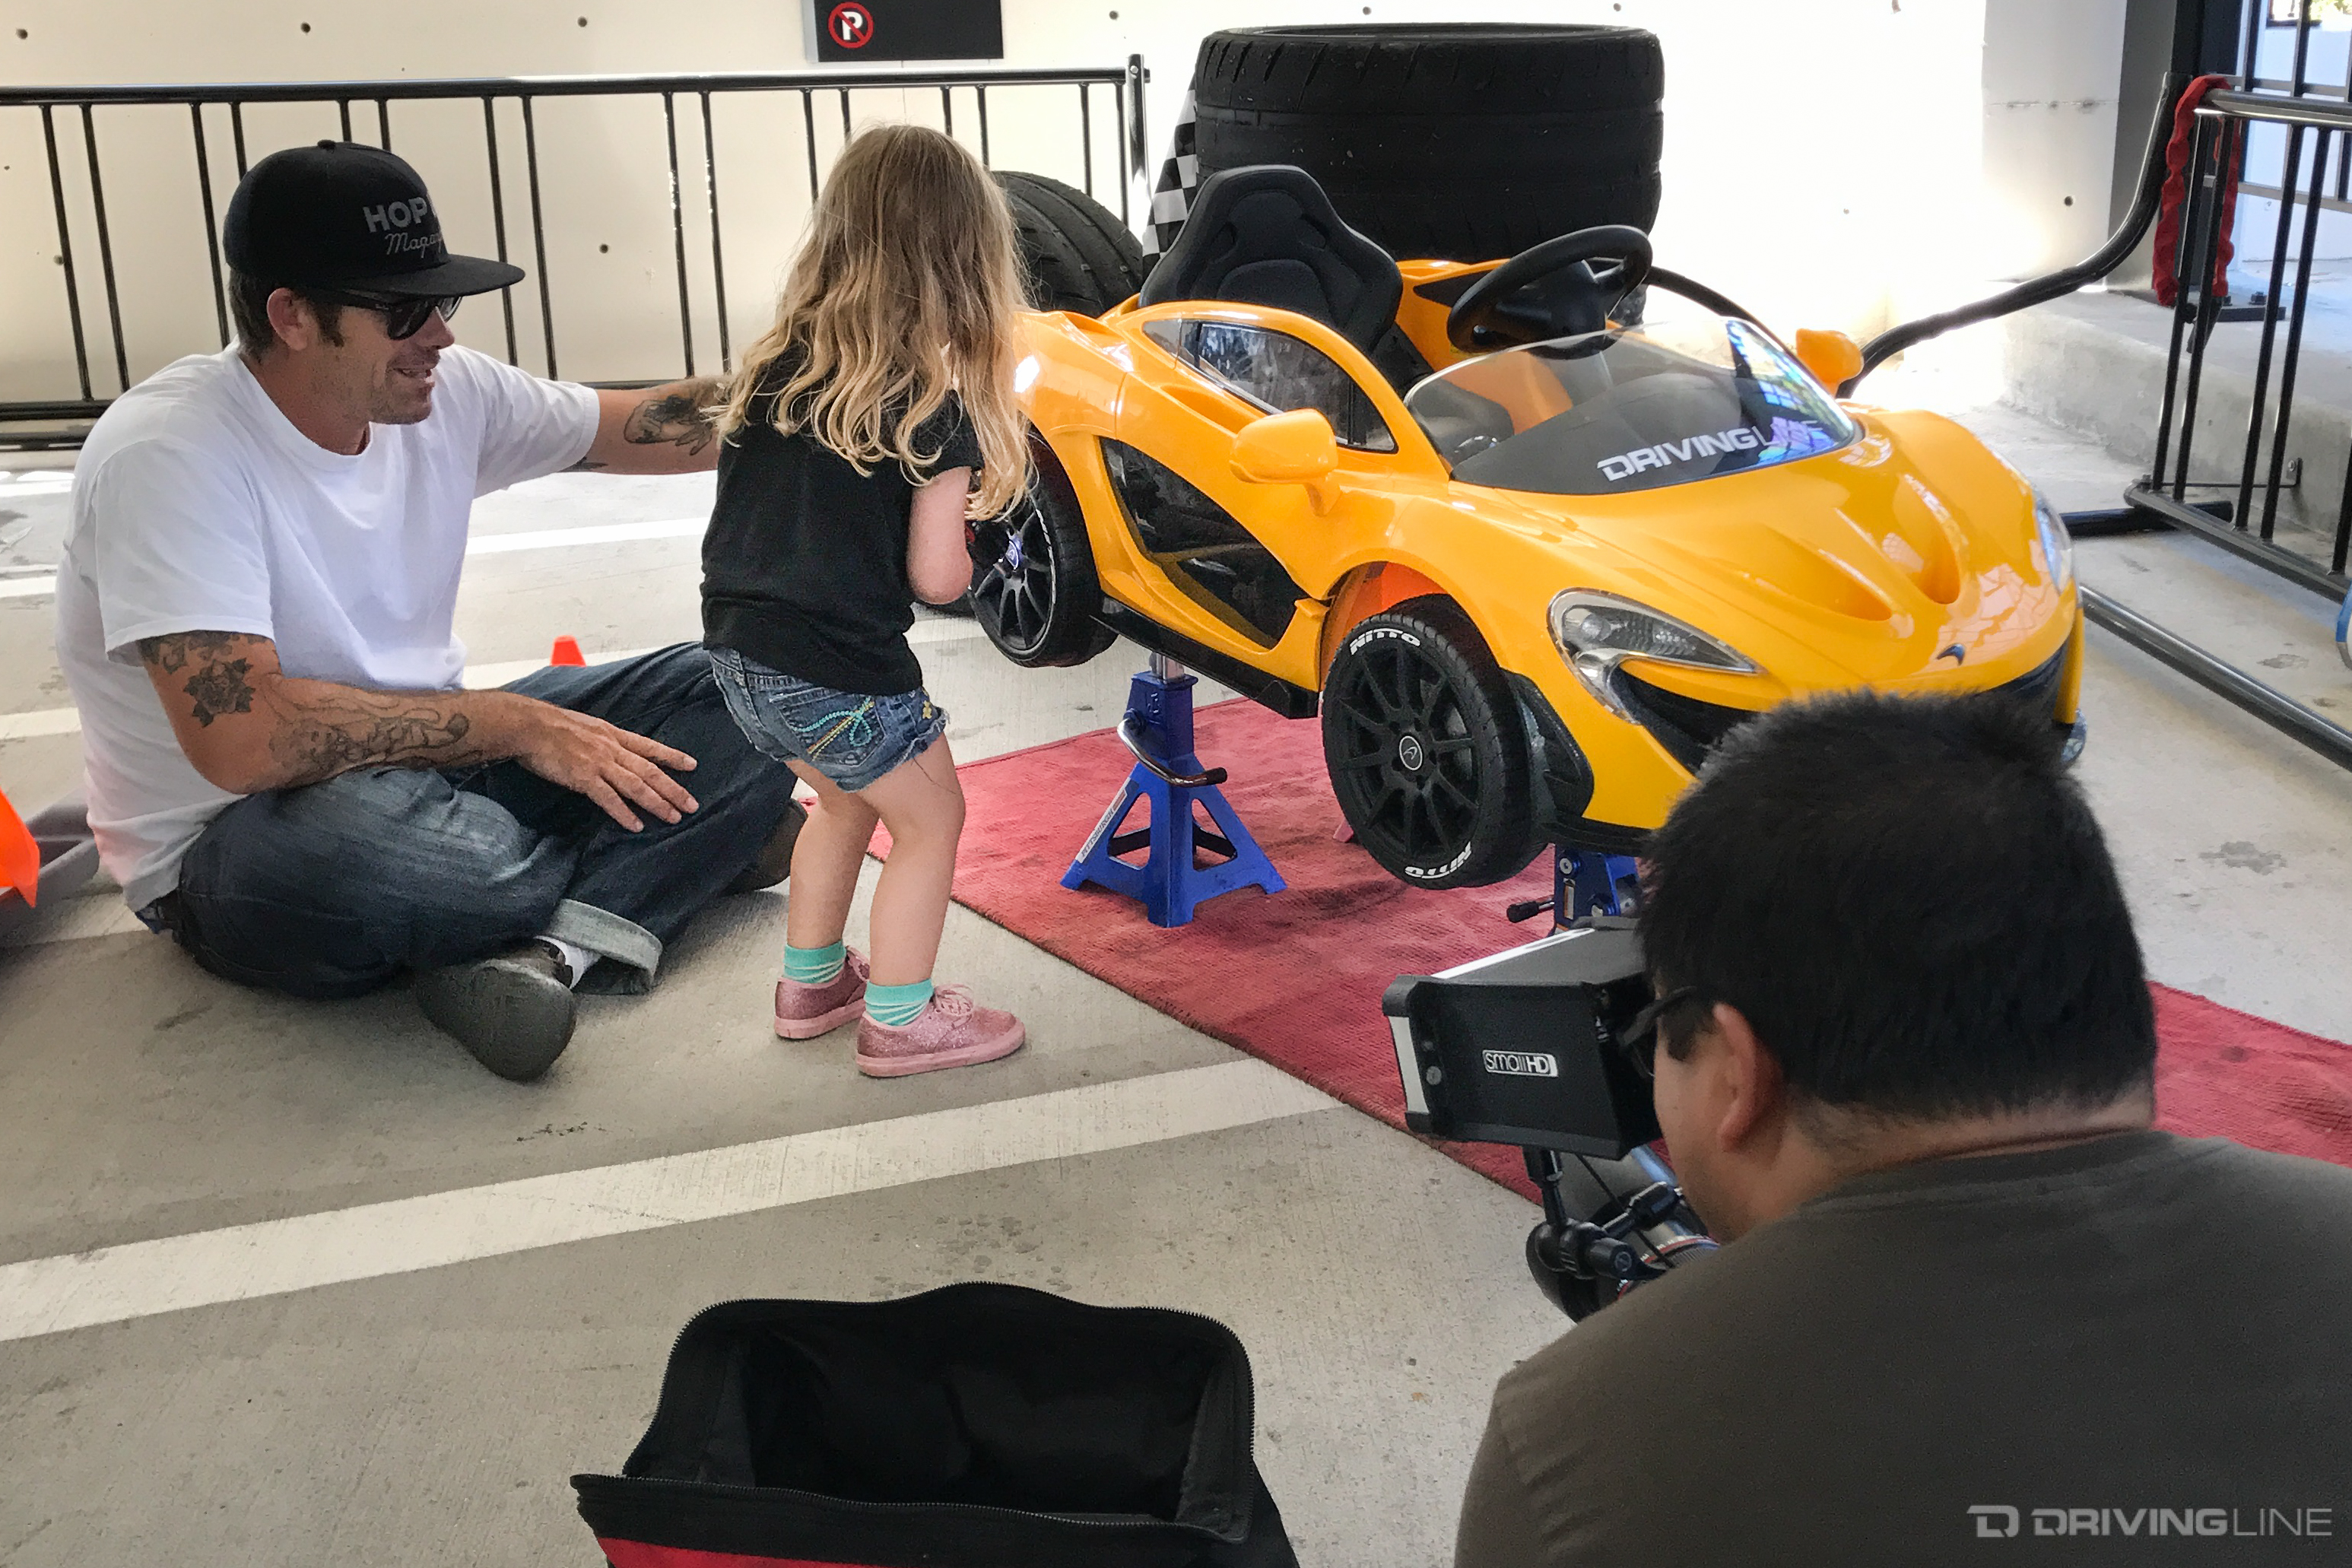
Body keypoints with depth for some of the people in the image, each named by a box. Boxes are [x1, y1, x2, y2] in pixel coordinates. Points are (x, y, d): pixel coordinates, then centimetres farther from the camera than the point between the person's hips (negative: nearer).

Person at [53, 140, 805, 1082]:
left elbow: (656, 427, 5)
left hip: (429, 758, 7)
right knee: (372, 842, -42)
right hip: (235, 850, -6)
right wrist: (513, 723, -27)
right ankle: (694, 849, -12)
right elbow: (243, 740, -32)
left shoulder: (443, 394, -3)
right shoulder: (168, 455, -23)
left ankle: (547, 947, -27)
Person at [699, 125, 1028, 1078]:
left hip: (740, 652, 7)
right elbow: (934, 577, -14)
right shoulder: (935, 406, -13)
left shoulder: (776, 363, 4)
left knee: (846, 802, 29)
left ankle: (811, 983, 41)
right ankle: (901, 1022, 21)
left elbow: (742, 496, 9)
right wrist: (964, 553, 6)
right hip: (836, 673, -7)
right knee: (931, 821, 15)